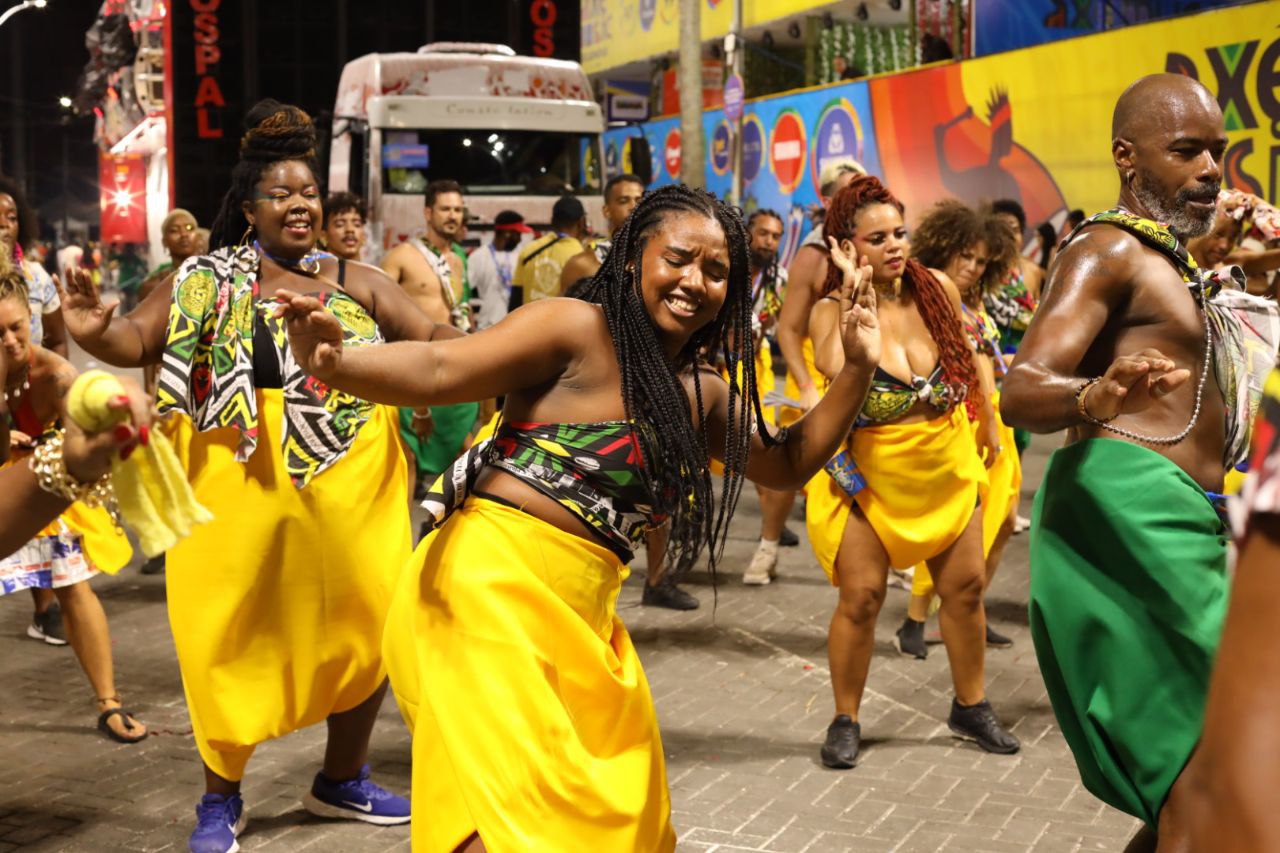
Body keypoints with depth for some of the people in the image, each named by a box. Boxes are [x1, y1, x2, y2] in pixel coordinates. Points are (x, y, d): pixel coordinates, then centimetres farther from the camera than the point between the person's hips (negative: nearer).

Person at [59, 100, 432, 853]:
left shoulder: (359, 281, 8)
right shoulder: (209, 281, 2)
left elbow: (434, 337, 5)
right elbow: (138, 342, -4)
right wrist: (94, 332, -25)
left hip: (355, 483, 3)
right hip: (250, 486, -3)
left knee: (368, 629, 10)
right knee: (239, 637, 4)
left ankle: (343, 781, 31)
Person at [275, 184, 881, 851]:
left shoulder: (701, 395, 17)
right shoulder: (579, 330, -6)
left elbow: (787, 464, 27)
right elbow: (438, 370, -14)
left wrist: (857, 366, 16)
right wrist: (337, 364, -34)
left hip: (581, 619, 8)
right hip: (491, 588, -8)